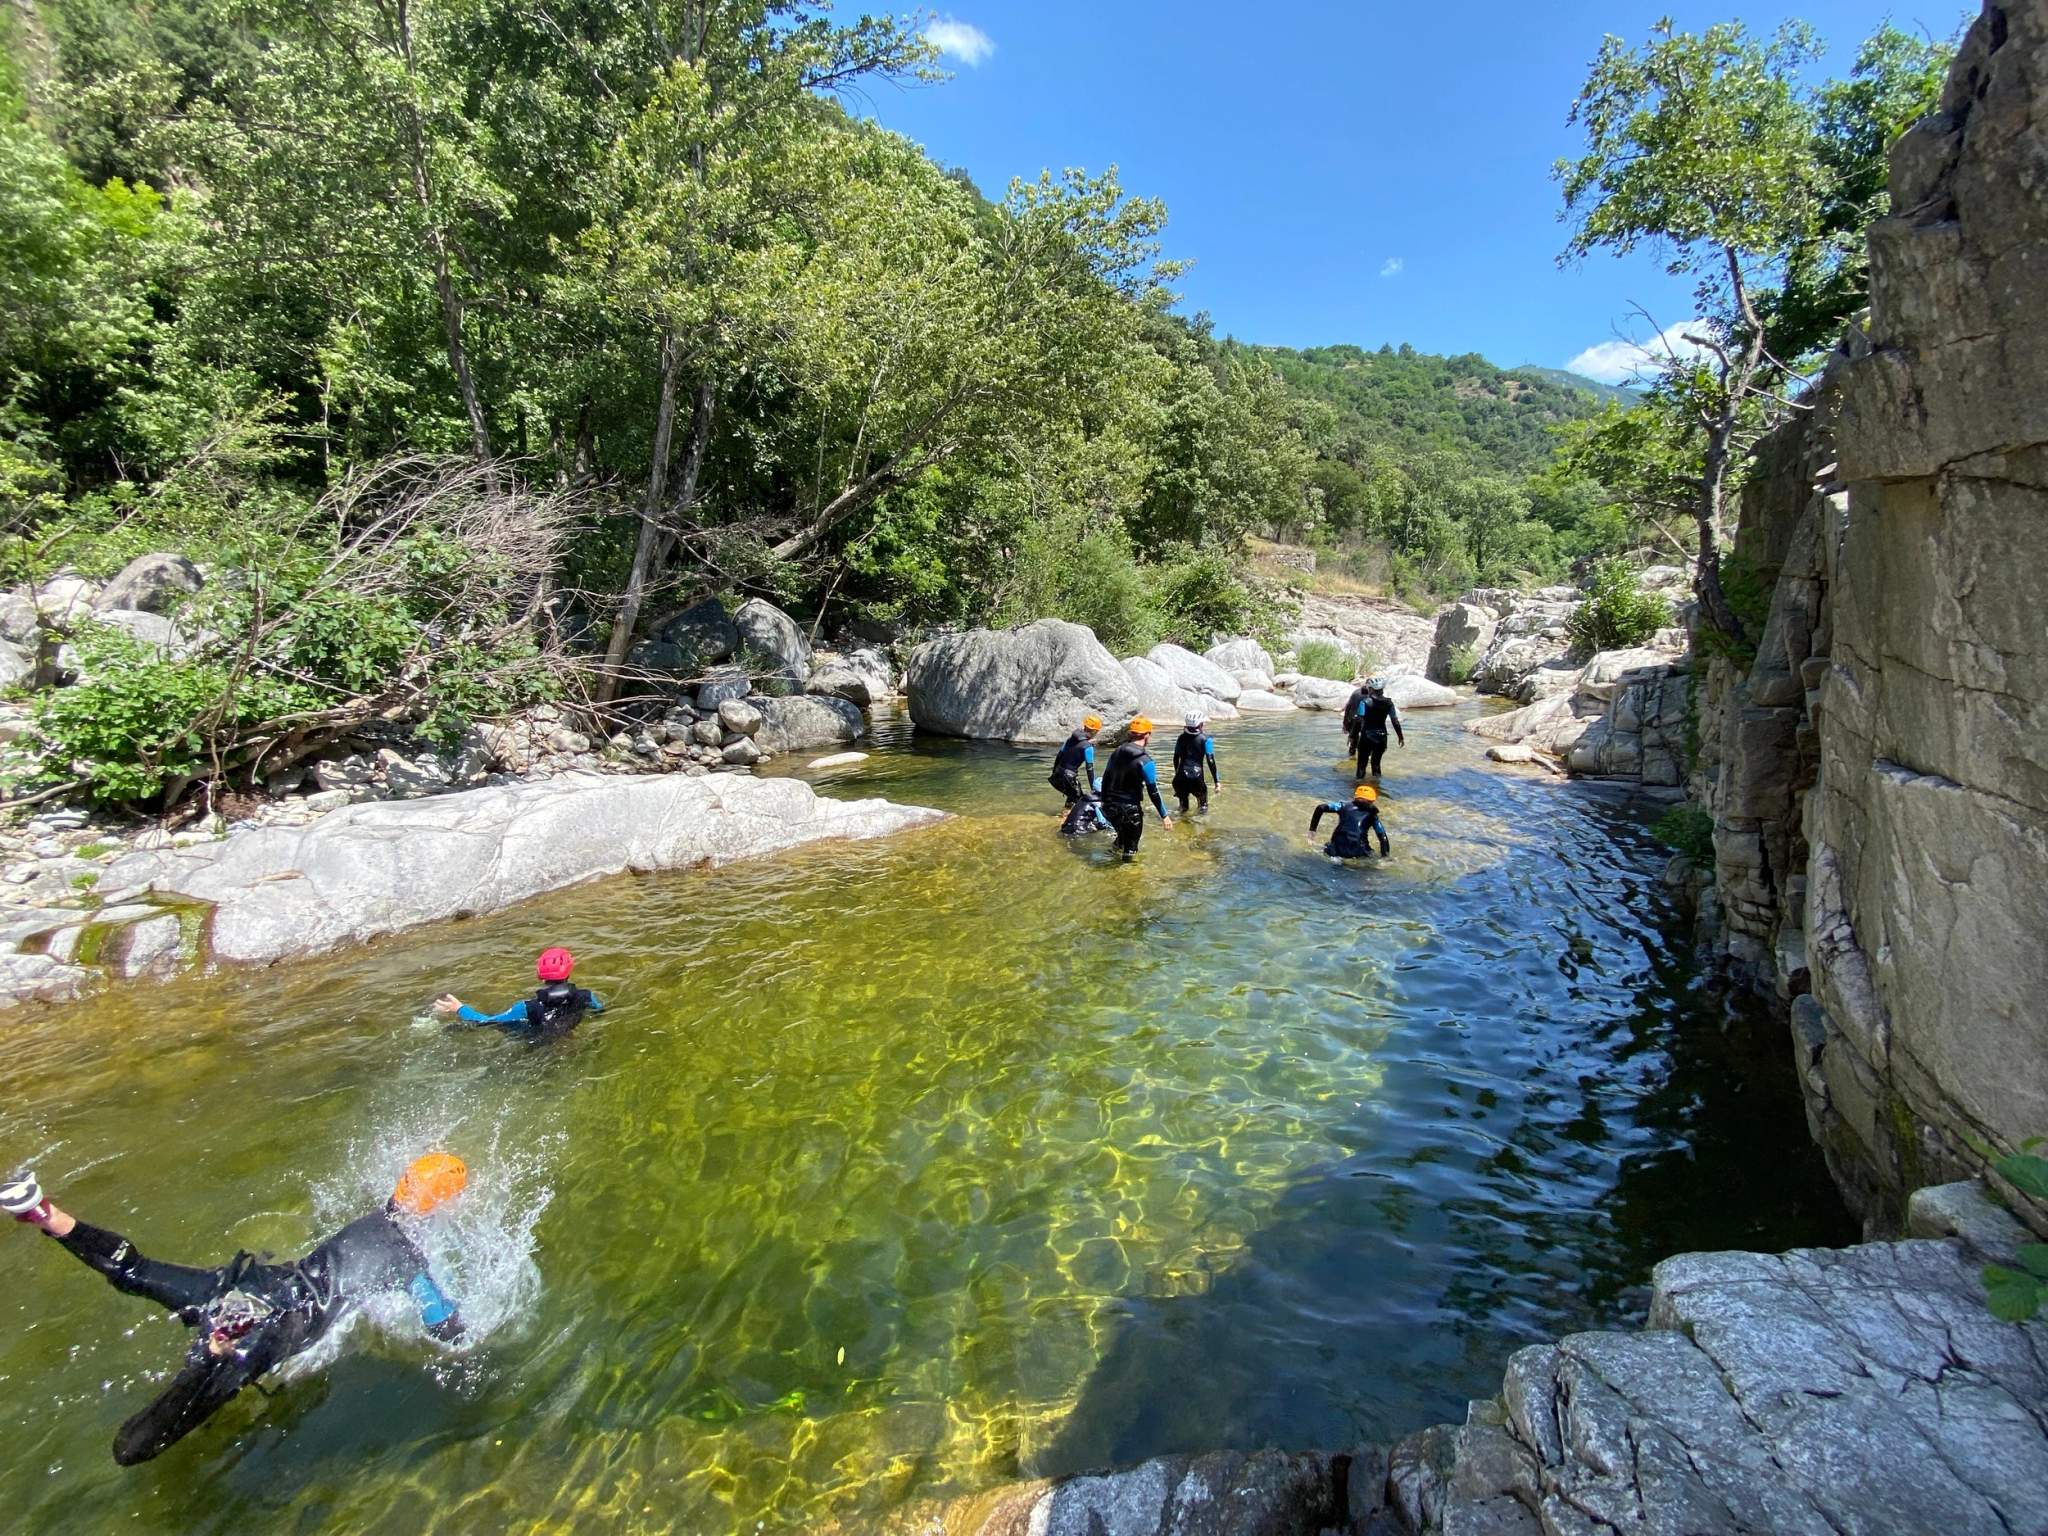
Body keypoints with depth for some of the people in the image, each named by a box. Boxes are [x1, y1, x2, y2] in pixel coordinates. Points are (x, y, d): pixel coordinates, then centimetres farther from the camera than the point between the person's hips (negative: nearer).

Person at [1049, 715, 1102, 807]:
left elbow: (1059, 755, 14)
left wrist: (1054, 772, 24)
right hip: (1068, 778, -8)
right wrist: (1092, 787, -9)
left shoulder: (1071, 738, 9)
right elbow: (1089, 768, -14)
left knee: (1072, 795, 25)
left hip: (1057, 775, 8)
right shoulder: (1088, 747, -13)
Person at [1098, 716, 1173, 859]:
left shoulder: (1117, 752, 4)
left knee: (1122, 836, 28)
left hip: (1110, 807, 7)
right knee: (1130, 847, 7)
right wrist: (1164, 815, -7)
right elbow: (1153, 791, -15)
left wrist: (1105, 801, 24)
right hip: (1130, 809, -7)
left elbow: (1105, 779, 11)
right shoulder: (1145, 761, -15)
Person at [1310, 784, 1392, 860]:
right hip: (1357, 852, -1)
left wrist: (1312, 828, 15)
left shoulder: (1345, 807, 14)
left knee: (1327, 846, 30)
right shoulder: (1372, 815, 12)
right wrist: (1385, 855, 16)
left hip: (1337, 849, 1)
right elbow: (1383, 836, 8)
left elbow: (1321, 808, 10)